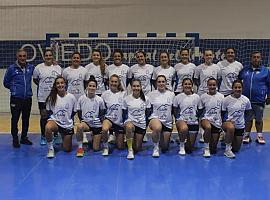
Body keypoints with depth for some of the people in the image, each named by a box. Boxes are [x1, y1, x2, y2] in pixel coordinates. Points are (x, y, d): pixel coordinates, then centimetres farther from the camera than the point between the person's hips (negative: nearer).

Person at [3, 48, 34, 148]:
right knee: (15, 119, 3)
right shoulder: (12, 68, -4)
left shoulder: (31, 68, 1)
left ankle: (24, 137, 25)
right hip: (16, 98, -2)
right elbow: (6, 82, 5)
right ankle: (15, 139, 15)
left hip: (28, 98, 3)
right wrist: (14, 88, 5)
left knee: (26, 119, 11)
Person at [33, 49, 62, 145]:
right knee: (44, 117, 6)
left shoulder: (58, 67, 2)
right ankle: (43, 137, 19)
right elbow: (35, 79, 8)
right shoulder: (39, 67, -3)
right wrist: (43, 86, 2)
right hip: (43, 97, -1)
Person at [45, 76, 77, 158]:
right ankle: (50, 148, -16)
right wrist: (54, 117, -5)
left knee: (67, 149, 7)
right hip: (55, 121, -1)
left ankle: (63, 137, 42)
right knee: (48, 128, -40)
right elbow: (48, 111, 6)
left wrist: (68, 119, 2)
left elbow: (74, 112, 5)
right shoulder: (52, 97, -6)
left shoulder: (71, 97, -7)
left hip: (67, 125, 1)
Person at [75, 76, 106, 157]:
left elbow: (102, 112, 6)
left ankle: (94, 137, 34)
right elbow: (79, 112, 4)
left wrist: (100, 119, -7)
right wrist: (82, 120, -7)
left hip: (97, 124, 0)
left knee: (96, 148, -2)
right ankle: (80, 147, -19)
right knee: (79, 126, -39)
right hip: (85, 122, 0)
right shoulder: (81, 98, -3)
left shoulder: (99, 100, -5)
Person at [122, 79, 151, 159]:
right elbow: (124, 113, 3)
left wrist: (146, 124, 1)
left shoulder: (146, 99, -3)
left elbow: (148, 113, 6)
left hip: (141, 124, 2)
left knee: (137, 148, 2)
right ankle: (130, 150, -24)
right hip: (130, 121, -1)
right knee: (129, 127, -42)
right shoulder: (126, 99, -5)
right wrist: (125, 123, -5)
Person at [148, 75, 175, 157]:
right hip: (155, 118, -3)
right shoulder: (152, 94, -2)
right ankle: (155, 147, -14)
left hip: (168, 122, 3)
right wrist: (148, 122, -4)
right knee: (158, 128, -42)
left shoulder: (171, 94, 3)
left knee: (164, 148, 6)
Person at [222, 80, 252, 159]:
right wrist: (226, 120, -16)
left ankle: (228, 138, 42)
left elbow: (247, 112, 11)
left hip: (240, 126, 3)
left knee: (236, 149, 9)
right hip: (228, 122, -3)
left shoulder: (246, 100, -6)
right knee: (231, 128, -42)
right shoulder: (226, 99, -12)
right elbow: (222, 113, -2)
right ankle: (227, 149, -22)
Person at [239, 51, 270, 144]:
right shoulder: (245, 70, 6)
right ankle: (247, 135, 18)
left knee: (259, 119, 9)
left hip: (259, 100, -1)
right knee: (248, 118, 9)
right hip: (246, 99, 2)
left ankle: (259, 136, 19)